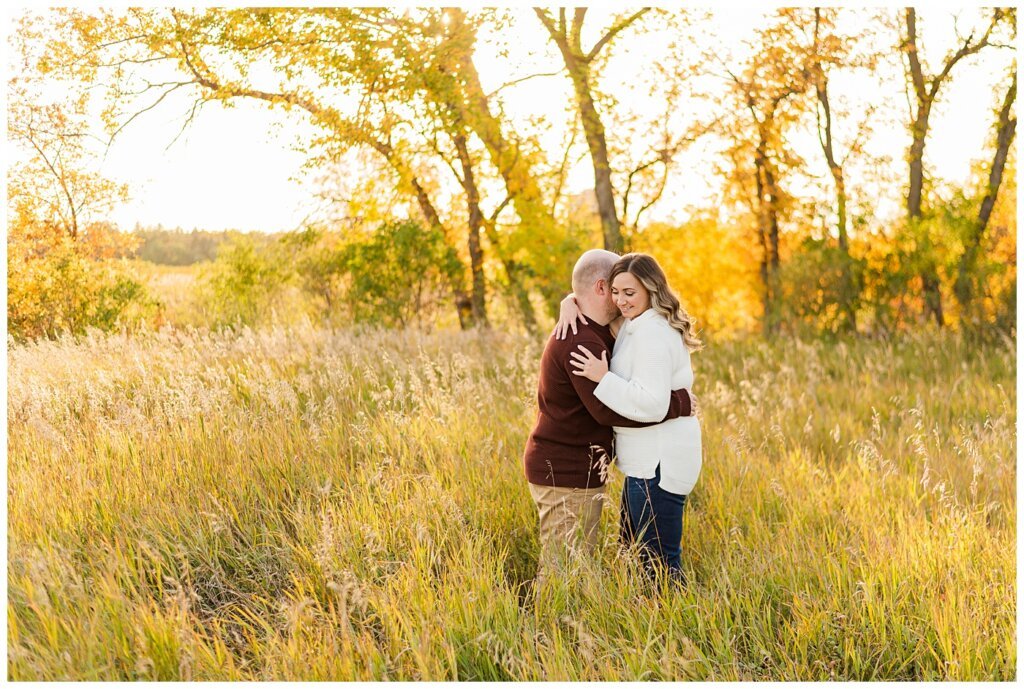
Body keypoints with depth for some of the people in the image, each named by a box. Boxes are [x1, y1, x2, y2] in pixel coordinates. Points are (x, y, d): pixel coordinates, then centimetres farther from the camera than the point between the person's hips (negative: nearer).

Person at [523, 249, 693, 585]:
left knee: (558, 570, 16)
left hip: (562, 468, 10)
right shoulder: (581, 341, -20)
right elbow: (610, 410, -26)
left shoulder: (579, 333, 14)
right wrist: (680, 402, -18)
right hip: (565, 474, -10)